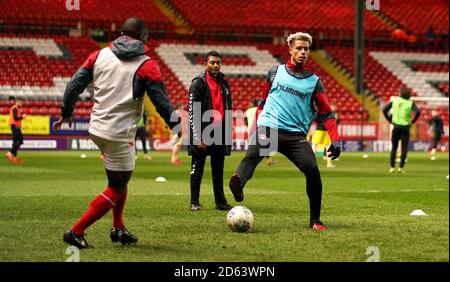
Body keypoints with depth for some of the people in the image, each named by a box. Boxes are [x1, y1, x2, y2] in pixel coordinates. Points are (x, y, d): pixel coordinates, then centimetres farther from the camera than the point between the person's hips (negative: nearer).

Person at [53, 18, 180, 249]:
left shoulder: (100, 55, 5)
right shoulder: (146, 66, -9)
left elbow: (74, 85, 6)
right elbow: (161, 101, -9)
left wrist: (66, 113, 20)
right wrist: (177, 127, 3)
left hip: (96, 128, 6)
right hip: (120, 134, -6)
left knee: (120, 178, 25)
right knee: (117, 188, 5)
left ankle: (118, 228, 22)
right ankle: (76, 232, -2)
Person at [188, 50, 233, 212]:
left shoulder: (224, 83, 13)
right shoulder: (198, 83, -6)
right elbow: (192, 112, -11)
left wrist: (228, 133, 15)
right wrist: (197, 137, -16)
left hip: (219, 132, 6)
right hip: (202, 133, -6)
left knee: (218, 171, 10)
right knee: (197, 169, 1)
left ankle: (220, 201, 16)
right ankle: (194, 202, 7)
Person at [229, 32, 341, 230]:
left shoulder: (314, 81, 13)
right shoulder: (275, 72, 15)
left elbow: (326, 113, 10)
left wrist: (335, 140, -3)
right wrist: (257, 126, 16)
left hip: (295, 135, 1)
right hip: (268, 128, 0)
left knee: (312, 170, -17)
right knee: (253, 154, -32)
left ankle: (315, 220, -2)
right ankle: (238, 181, -62)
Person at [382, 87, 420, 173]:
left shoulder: (395, 100, 3)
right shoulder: (410, 103, -3)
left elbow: (384, 110, -1)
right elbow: (417, 112, -17)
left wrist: (390, 120, 5)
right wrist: (412, 121, -5)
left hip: (396, 126, 2)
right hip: (405, 127, -2)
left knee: (394, 147, 10)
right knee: (404, 148, 4)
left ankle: (392, 167, 7)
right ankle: (401, 167, -1)